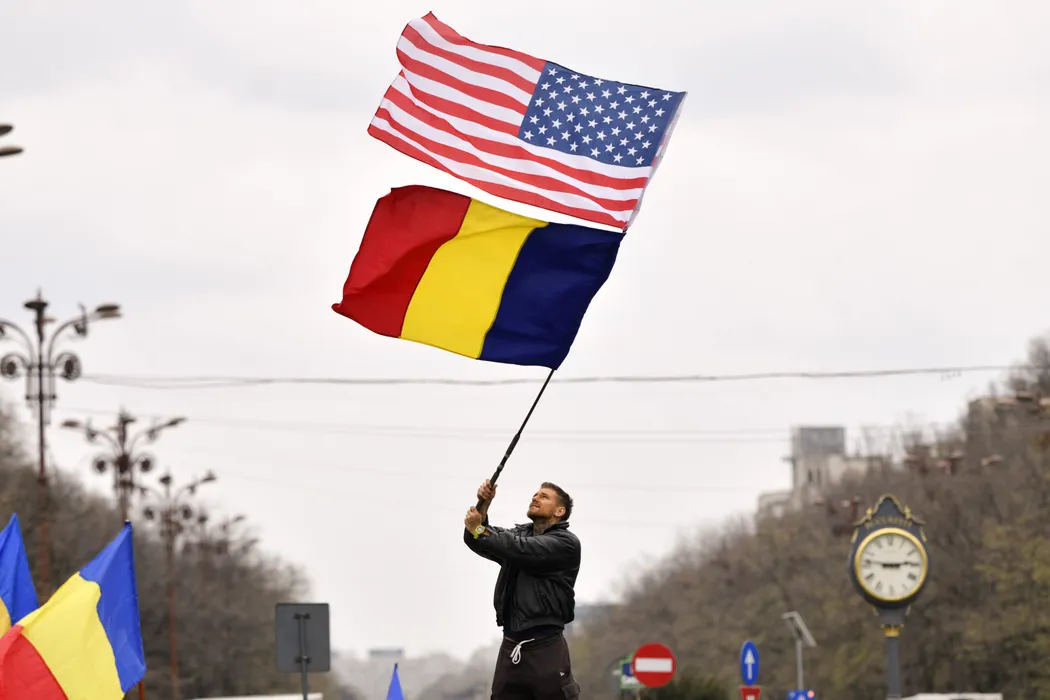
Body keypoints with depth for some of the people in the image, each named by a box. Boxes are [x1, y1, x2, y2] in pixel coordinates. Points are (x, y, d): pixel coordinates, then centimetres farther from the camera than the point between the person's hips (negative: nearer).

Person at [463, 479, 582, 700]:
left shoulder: (566, 543, -3)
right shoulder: (519, 533, 18)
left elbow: (522, 550, -17)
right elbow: (478, 541, 4)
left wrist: (480, 531, -9)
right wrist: (483, 507, -13)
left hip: (545, 649, -6)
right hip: (509, 648, 7)